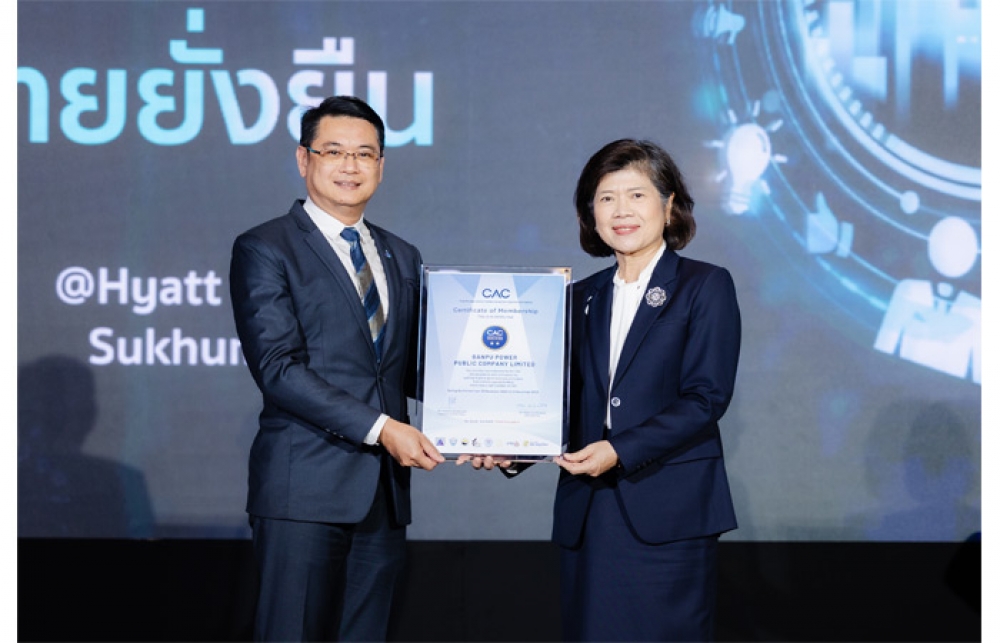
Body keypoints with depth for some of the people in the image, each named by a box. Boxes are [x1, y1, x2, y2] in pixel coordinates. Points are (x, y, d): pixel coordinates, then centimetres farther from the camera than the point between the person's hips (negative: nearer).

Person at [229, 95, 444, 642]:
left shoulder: (401, 258, 19)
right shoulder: (264, 249, -2)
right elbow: (278, 368, -12)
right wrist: (379, 428, -17)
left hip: (384, 493, 6)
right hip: (305, 491, -6)